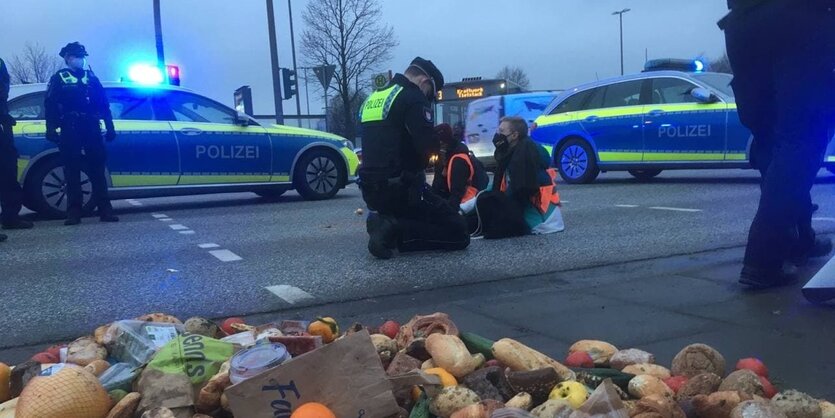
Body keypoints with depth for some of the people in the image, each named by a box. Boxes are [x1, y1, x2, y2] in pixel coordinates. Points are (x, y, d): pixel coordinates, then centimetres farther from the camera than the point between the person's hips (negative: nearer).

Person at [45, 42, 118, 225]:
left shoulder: (91, 78, 17)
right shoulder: (58, 79, 9)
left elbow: (103, 104, 15)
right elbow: (50, 106, 2)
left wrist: (110, 127, 8)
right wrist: (51, 129, -8)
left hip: (91, 128, 2)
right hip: (70, 130, -2)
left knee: (97, 169, -1)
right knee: (72, 171, -2)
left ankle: (105, 210, -2)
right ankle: (74, 212, 0)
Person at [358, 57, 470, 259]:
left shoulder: (372, 98, 17)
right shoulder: (413, 98, -10)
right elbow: (428, 146, -20)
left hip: (371, 190, 9)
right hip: (400, 188, -8)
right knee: (458, 232, -3)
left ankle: (383, 222, 3)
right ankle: (393, 231, -16)